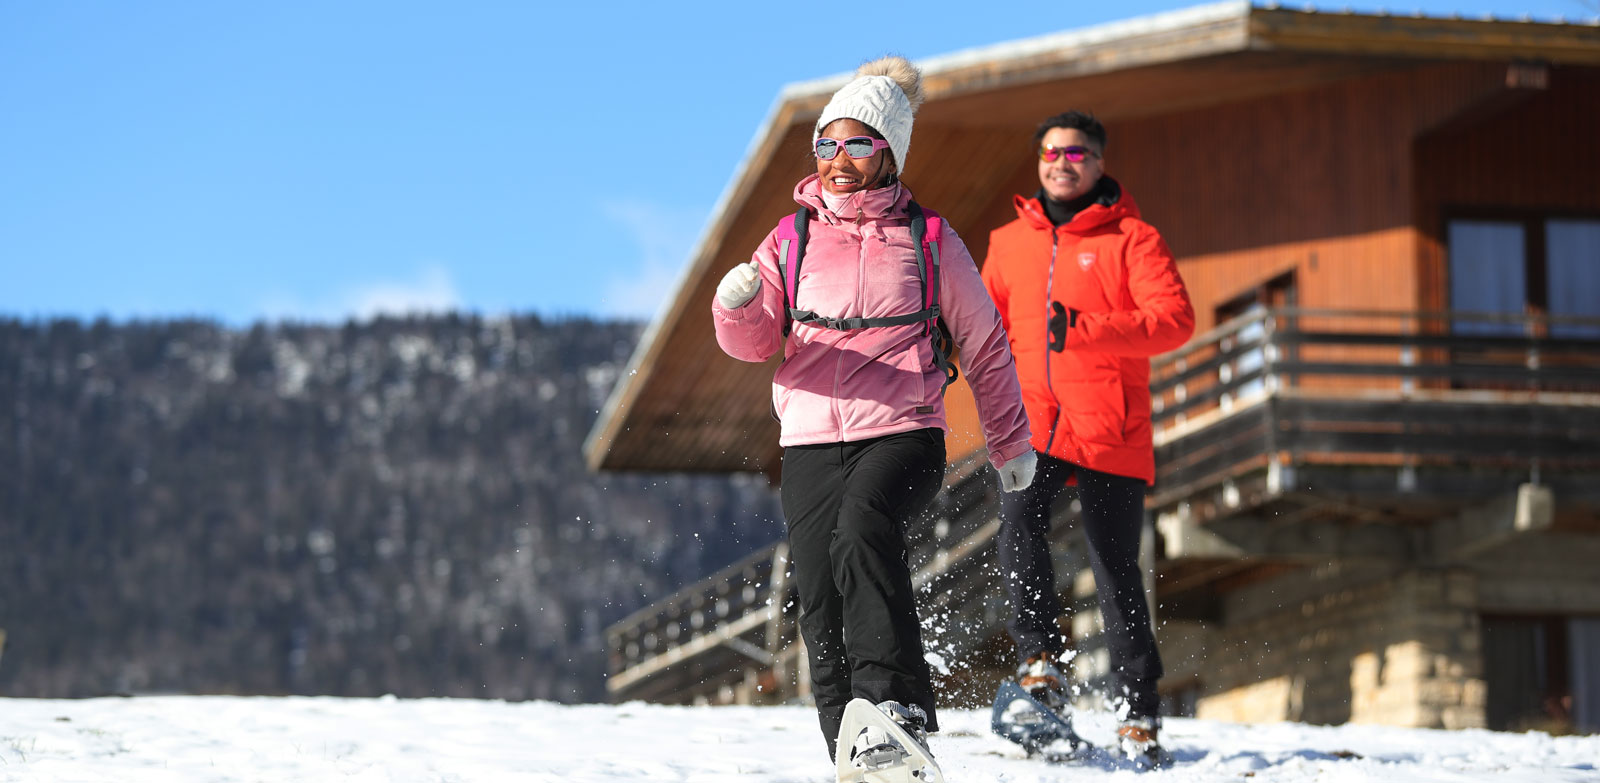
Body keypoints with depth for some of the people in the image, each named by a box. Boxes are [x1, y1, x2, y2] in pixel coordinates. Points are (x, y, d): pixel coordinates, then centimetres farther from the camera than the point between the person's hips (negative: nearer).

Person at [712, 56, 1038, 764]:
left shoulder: (930, 243, 7)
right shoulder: (793, 240, 12)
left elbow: (984, 345, 17)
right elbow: (757, 341, 2)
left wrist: (1010, 440, 21)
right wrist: (740, 305, -21)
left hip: (902, 435, -3)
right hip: (810, 443, 3)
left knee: (862, 531, -34)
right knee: (823, 620, -4)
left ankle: (898, 705, -38)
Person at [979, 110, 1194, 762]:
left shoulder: (1130, 238, 3)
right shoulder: (1010, 242, 16)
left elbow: (1175, 319, -9)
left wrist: (1086, 329, -20)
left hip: (1110, 429, -3)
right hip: (1032, 423, 3)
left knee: (1116, 570, 1)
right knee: (1020, 521, -26)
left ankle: (1139, 710, 9)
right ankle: (1041, 659, -20)